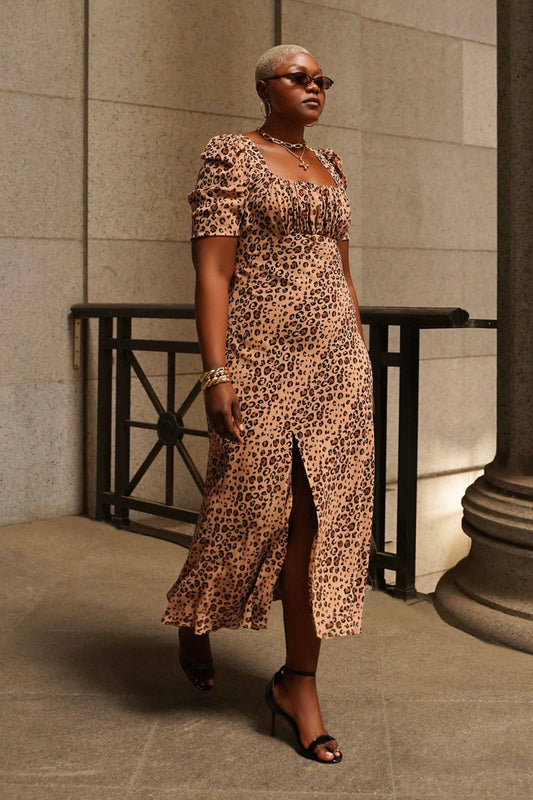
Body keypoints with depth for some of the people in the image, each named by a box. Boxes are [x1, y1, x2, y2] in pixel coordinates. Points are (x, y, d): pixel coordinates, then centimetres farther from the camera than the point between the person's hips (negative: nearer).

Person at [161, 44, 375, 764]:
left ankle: (299, 681, 10)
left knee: (320, 514, 2)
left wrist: (360, 364, 16)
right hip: (264, 353, -6)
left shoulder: (328, 168, 18)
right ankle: (196, 618, 32)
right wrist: (217, 373, -18)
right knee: (251, 506, 0)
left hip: (334, 357, 6)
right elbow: (212, 271, -10)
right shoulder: (230, 157, -2)